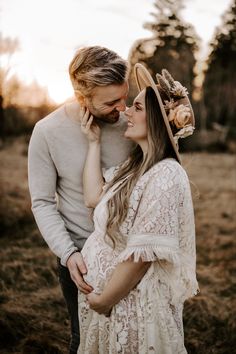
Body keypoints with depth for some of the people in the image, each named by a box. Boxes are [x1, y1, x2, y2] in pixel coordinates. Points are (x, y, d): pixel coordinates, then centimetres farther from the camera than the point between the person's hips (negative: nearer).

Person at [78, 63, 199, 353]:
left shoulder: (164, 177, -26)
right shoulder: (136, 165, 4)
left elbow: (142, 255, -26)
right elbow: (93, 197, -3)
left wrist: (103, 300, -14)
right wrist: (94, 142, -2)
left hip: (134, 301, -8)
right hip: (110, 291, 8)